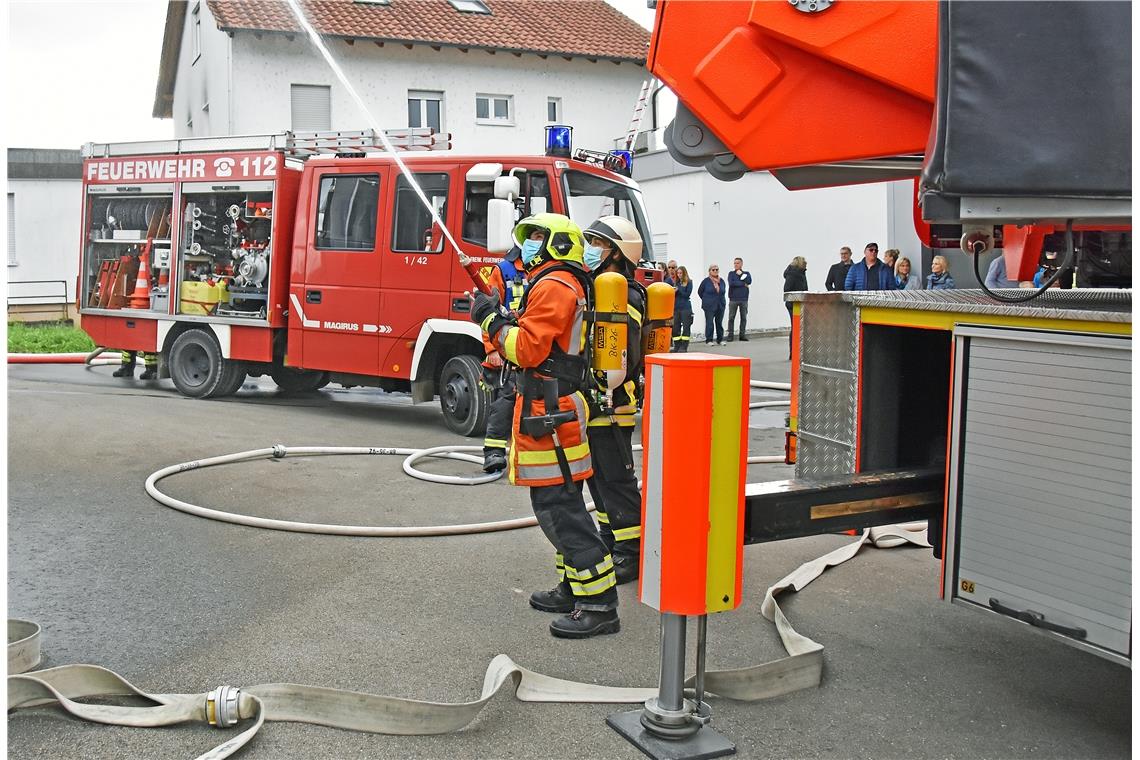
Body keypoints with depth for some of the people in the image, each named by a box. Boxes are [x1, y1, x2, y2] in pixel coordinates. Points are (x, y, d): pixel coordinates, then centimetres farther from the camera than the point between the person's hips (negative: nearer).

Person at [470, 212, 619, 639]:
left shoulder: (552, 286, -13)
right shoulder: (567, 285, 21)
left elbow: (528, 349, -19)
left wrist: (492, 321, -9)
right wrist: (499, 320, 13)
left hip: (548, 411, -11)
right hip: (552, 407, 11)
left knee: (559, 506, -10)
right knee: (555, 501, 16)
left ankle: (599, 606, -9)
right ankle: (573, 590, 25)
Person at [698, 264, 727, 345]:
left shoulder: (721, 281, 6)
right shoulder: (706, 281, -5)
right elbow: (700, 292, 4)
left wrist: (719, 299, 12)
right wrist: (706, 300, 8)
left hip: (720, 305, 4)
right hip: (709, 306, -4)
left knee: (719, 323, 9)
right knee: (709, 323, -3)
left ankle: (720, 340, 17)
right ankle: (708, 340, 4)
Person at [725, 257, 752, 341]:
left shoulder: (746, 273, 12)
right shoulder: (731, 273, 7)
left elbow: (749, 281, -8)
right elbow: (731, 283, -11)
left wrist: (741, 274, -3)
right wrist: (743, 284, -7)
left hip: (744, 299, 2)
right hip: (733, 299, -1)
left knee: (744, 318, 3)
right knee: (731, 318, -2)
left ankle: (742, 335, 10)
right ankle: (730, 335, 1)